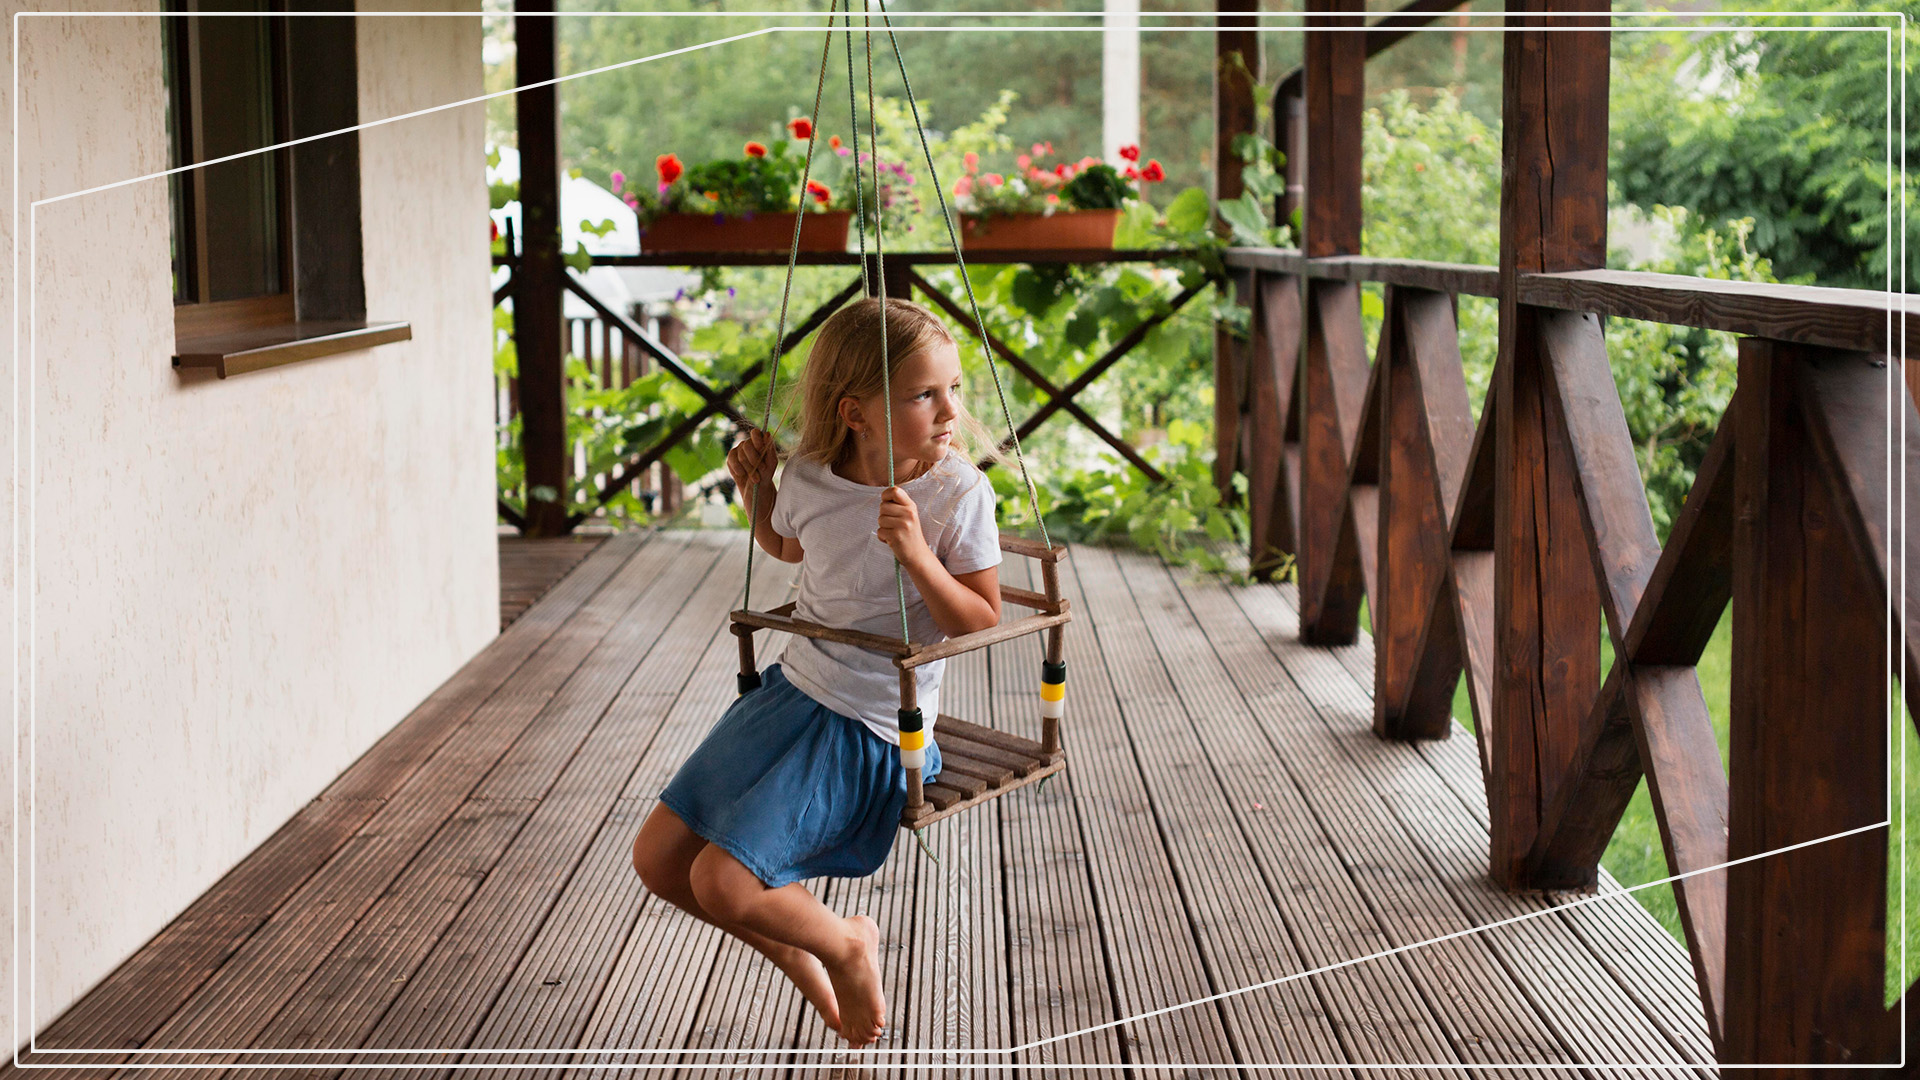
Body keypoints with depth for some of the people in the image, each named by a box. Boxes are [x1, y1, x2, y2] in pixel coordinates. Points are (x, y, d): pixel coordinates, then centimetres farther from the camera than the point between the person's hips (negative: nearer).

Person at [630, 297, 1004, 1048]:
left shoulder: (957, 494, -17)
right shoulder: (810, 478, -3)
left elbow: (981, 623, -15)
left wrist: (917, 555, -29)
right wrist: (756, 488, 3)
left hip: (873, 733, -6)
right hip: (792, 695, 6)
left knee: (724, 883, -18)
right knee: (658, 858, 7)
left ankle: (845, 945, 11)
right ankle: (808, 963, 21)